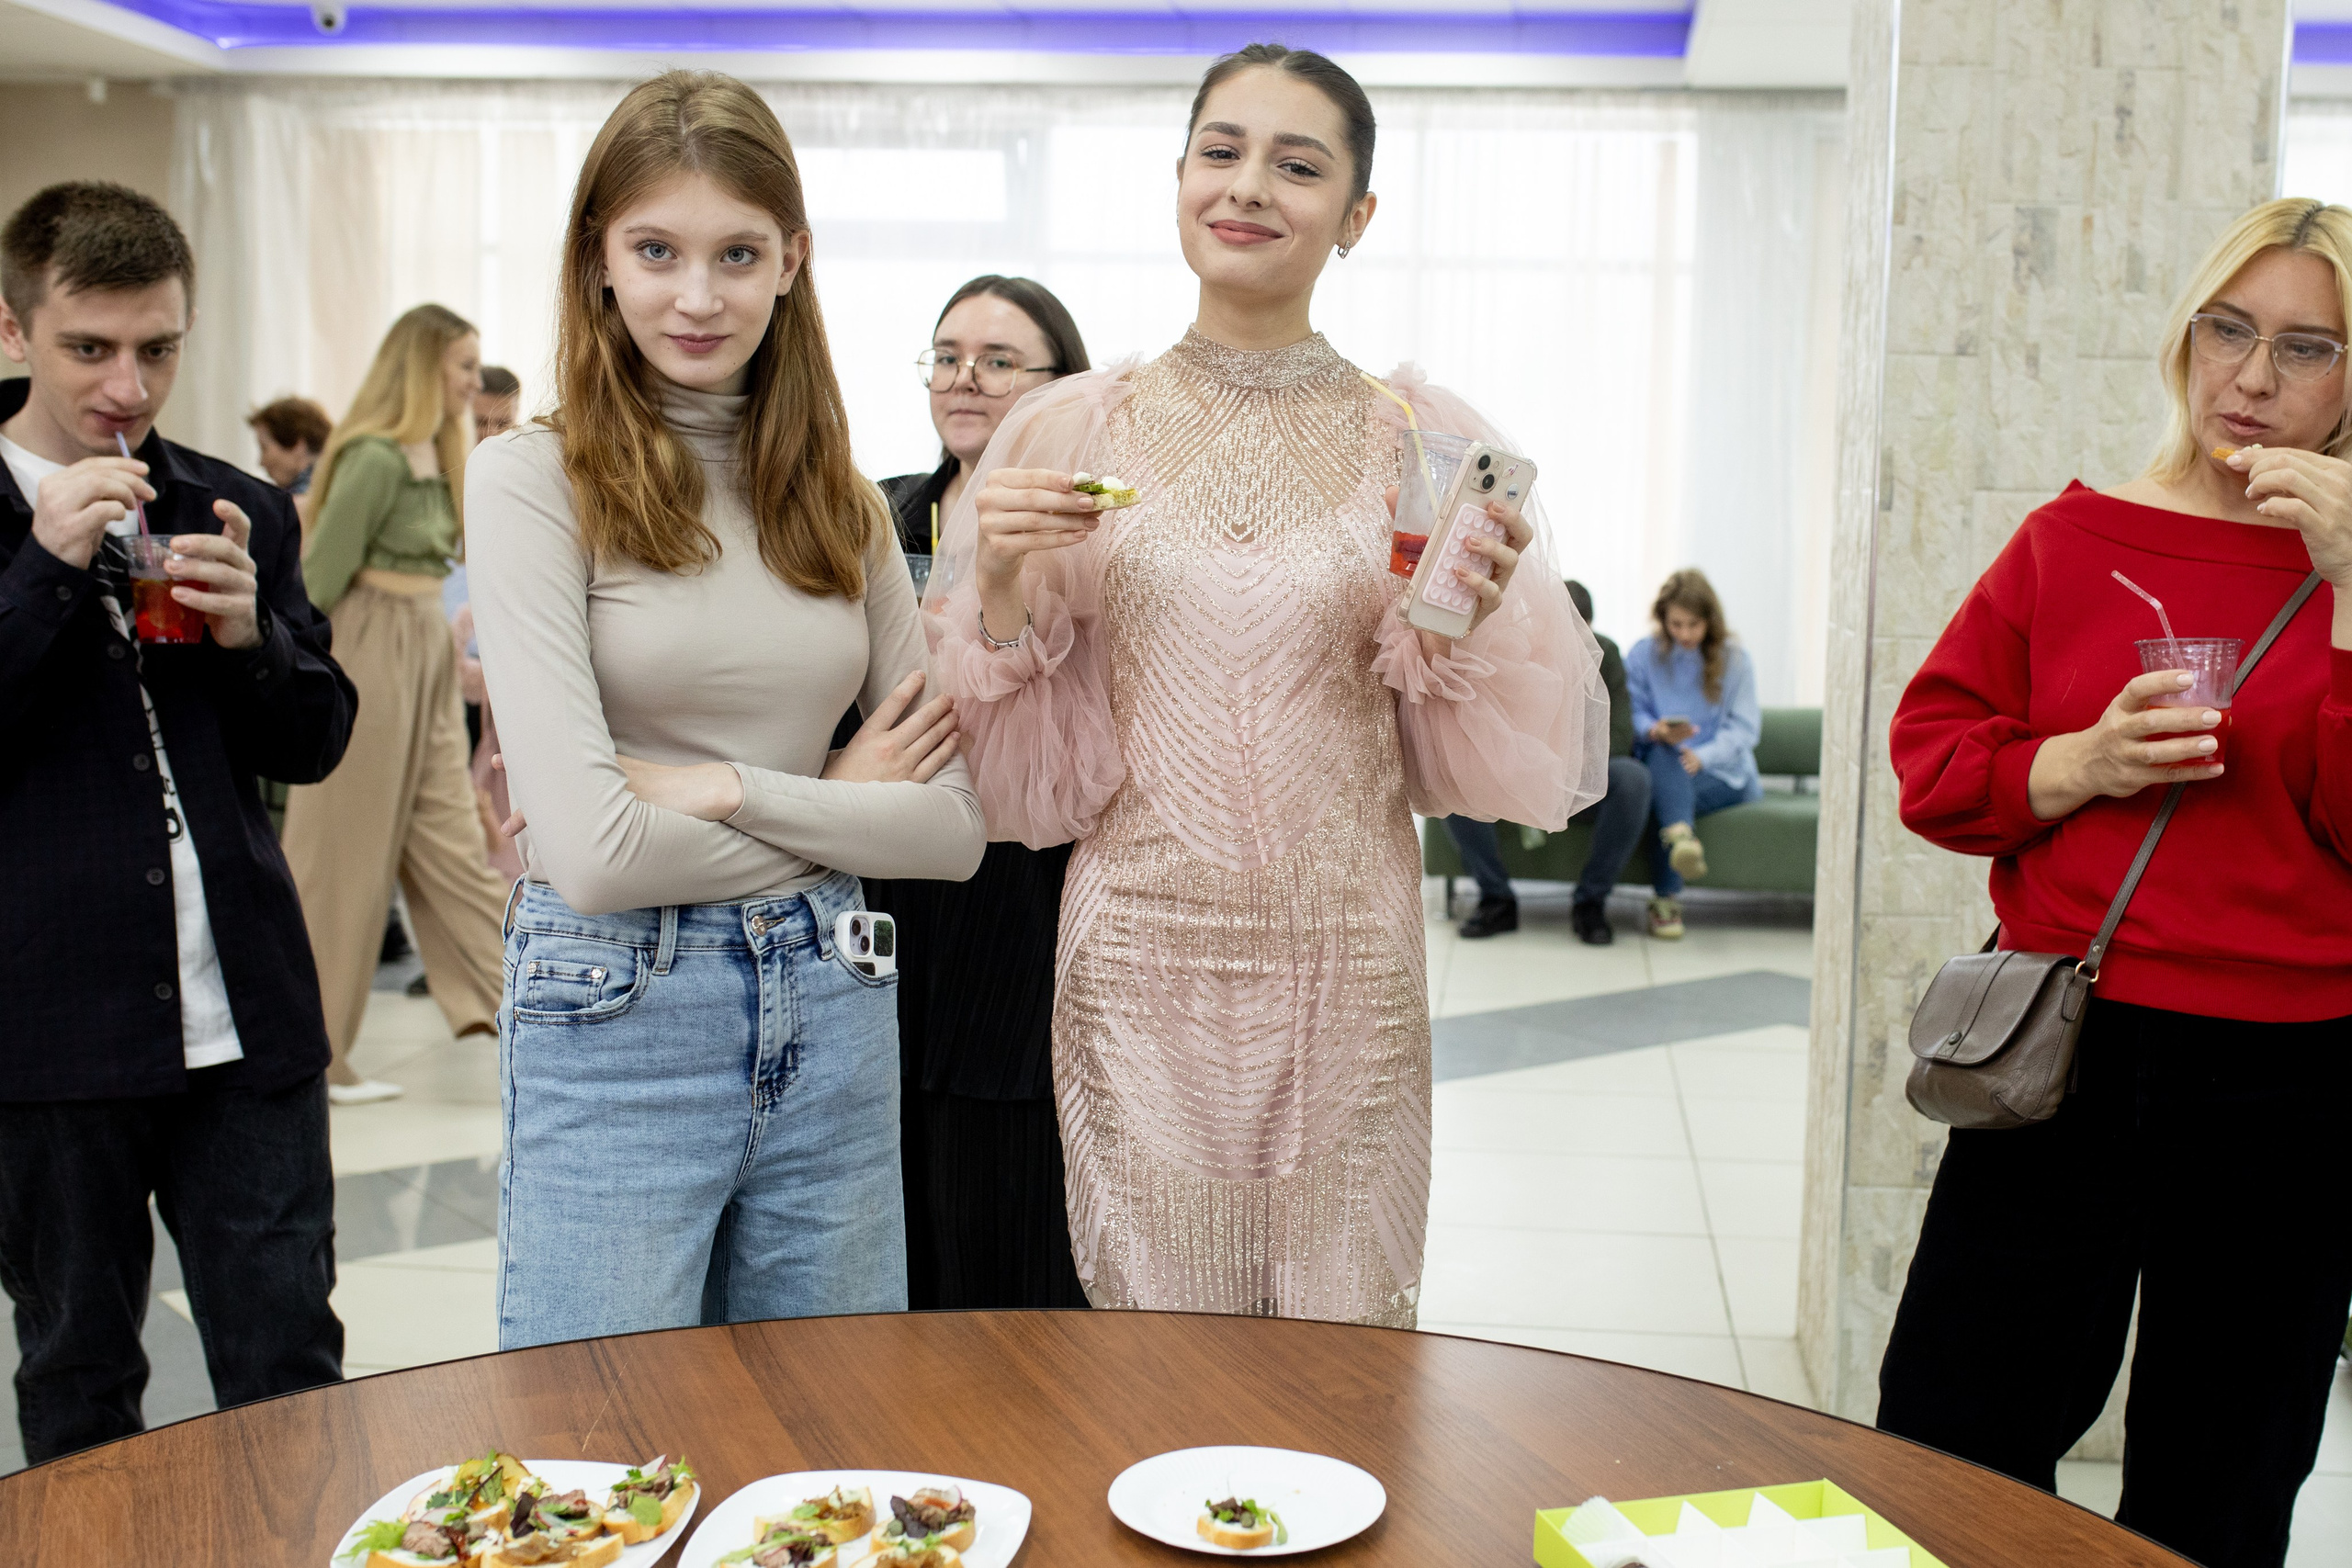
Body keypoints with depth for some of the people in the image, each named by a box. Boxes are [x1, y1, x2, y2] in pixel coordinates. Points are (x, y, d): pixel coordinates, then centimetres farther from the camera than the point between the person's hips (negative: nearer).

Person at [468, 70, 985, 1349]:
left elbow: (955, 824, 0)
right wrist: (833, 805, -5)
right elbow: (594, 851, -17)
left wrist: (721, 786, -11)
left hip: (830, 1011, 5)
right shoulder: (533, 478, -8)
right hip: (619, 1020, -4)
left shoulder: (841, 500, 7)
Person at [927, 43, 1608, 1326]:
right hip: (1138, 964, 0)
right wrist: (998, 583, -12)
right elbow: (1016, 762, 4)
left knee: (1346, 1340, 11)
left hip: (1347, 970, 0)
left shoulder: (1419, 439, 1)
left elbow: (1481, 756, 4)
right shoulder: (1070, 429, 2)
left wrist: (1478, 620, -14)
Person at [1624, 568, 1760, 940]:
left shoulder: (1733, 658, 4)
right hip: (1663, 767, 1)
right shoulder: (1644, 654, 8)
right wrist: (1655, 730, -21)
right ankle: (1680, 834, -57)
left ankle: (1666, 898, -35)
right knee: (1662, 753, -36)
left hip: (1723, 773, -1)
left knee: (1664, 795, -33)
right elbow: (1632, 714, 3)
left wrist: (1701, 756, -21)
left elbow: (1743, 728, -3)